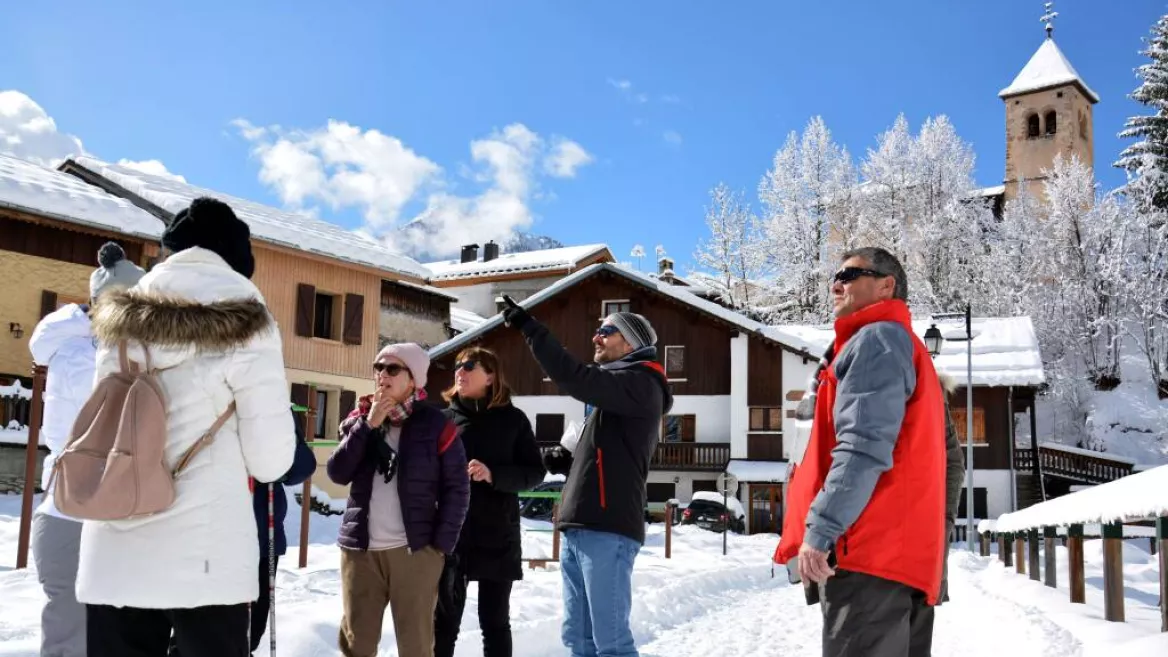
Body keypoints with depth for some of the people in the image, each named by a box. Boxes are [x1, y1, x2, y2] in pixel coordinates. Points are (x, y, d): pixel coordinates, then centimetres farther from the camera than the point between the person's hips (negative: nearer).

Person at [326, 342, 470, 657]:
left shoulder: (436, 425, -3)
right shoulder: (359, 419, 9)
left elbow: (457, 489, -3)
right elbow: (338, 473, -3)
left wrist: (442, 544, -9)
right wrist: (367, 425, -10)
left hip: (416, 550, -3)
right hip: (360, 548, 4)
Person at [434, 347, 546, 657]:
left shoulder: (512, 419, 2)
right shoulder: (445, 417, 6)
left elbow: (535, 471, -1)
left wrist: (493, 474, -17)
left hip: (497, 534, -1)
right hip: (450, 533, 1)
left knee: (494, 620, 7)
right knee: (444, 619, 7)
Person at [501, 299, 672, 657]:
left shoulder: (641, 383, -5)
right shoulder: (613, 394, 25)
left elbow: (576, 378, -19)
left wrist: (529, 327, -13)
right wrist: (566, 462, 10)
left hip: (607, 531, -10)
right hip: (579, 529, 10)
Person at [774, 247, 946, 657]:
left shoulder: (877, 339, -4)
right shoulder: (904, 344, 27)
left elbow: (864, 445, -18)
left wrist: (819, 528, -20)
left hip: (872, 546, -10)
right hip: (897, 547, 10)